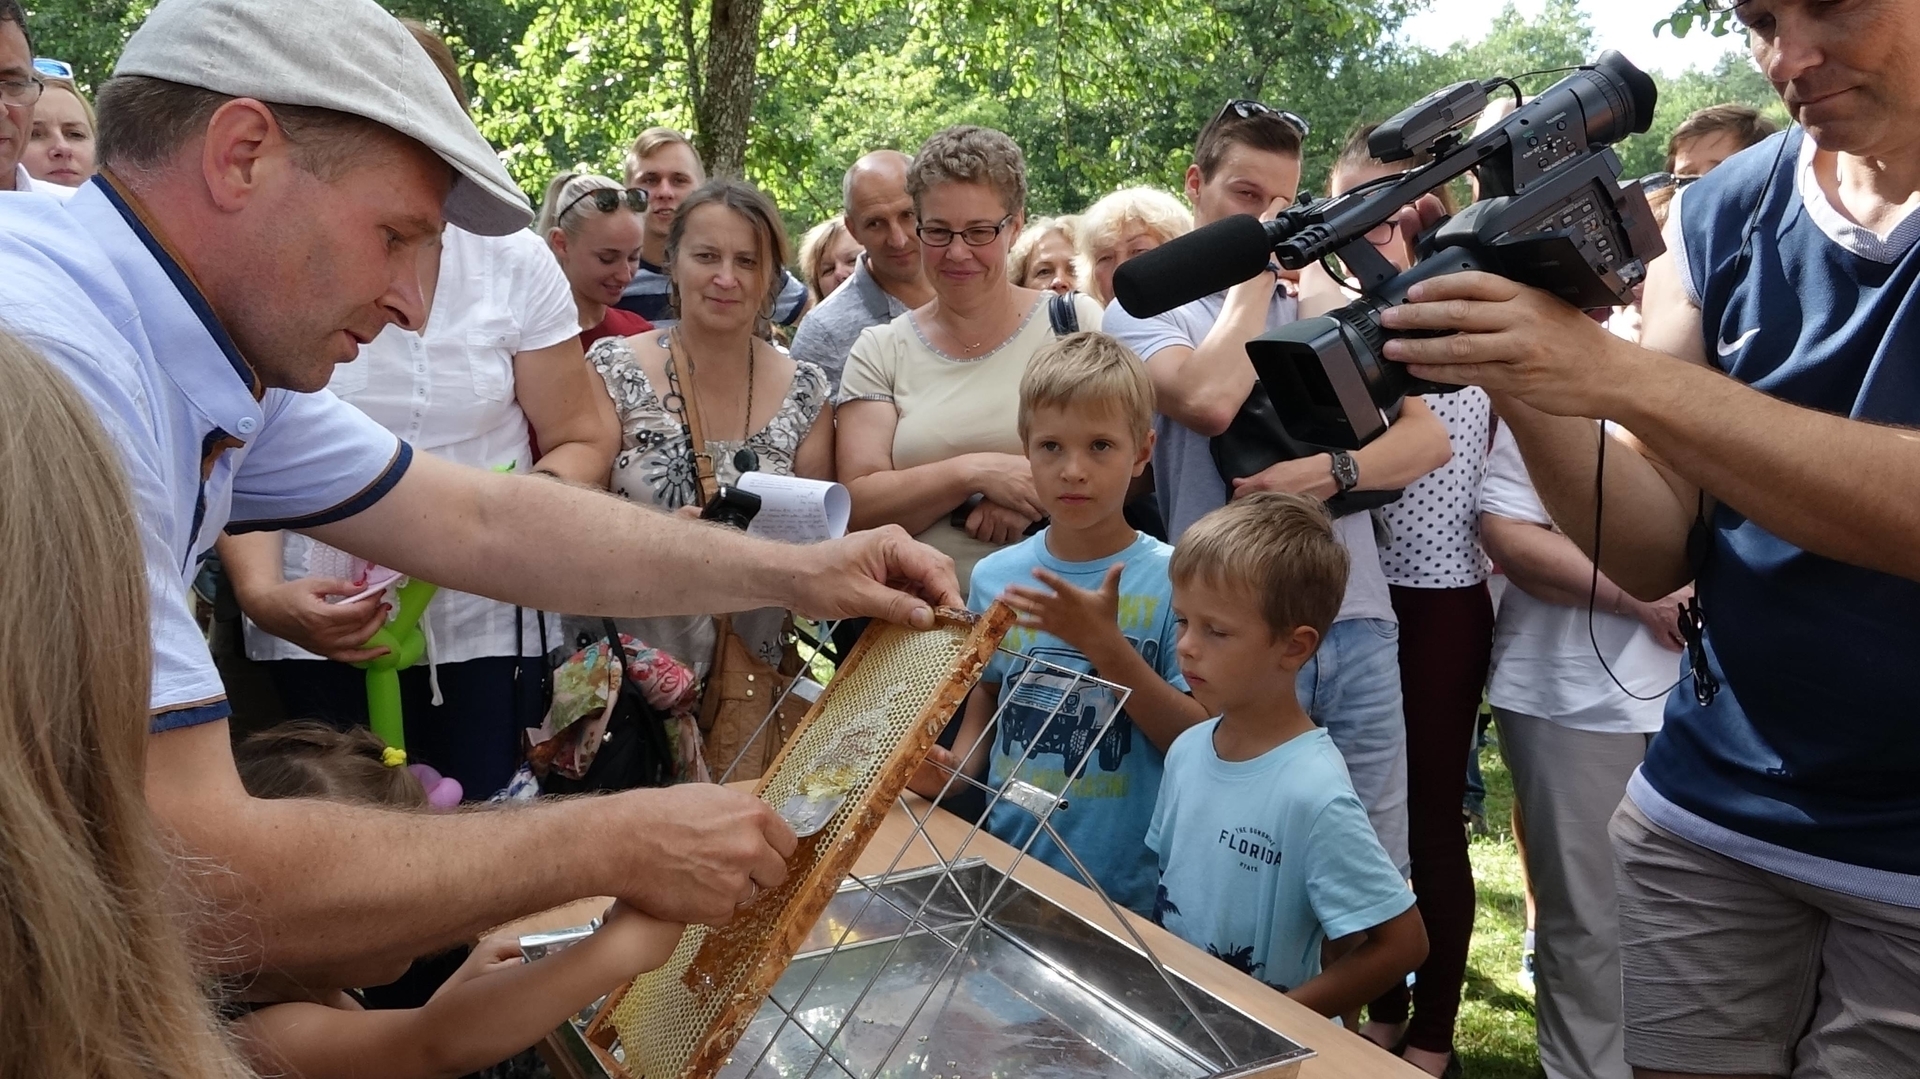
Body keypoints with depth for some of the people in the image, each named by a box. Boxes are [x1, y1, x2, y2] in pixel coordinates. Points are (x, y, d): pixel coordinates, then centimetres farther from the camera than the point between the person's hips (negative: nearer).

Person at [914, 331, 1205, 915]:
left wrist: (1104, 645, -24)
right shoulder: (995, 575, -2)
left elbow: (1199, 741, -15)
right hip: (1005, 859, 3)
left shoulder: (1171, 579, -13)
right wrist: (954, 769, -5)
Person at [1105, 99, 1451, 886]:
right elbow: (1212, 400, -19)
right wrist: (1253, 274, -4)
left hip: (1358, 625, 4)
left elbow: (1429, 437, 8)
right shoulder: (1145, 310, 4)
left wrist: (1329, 471, -12)